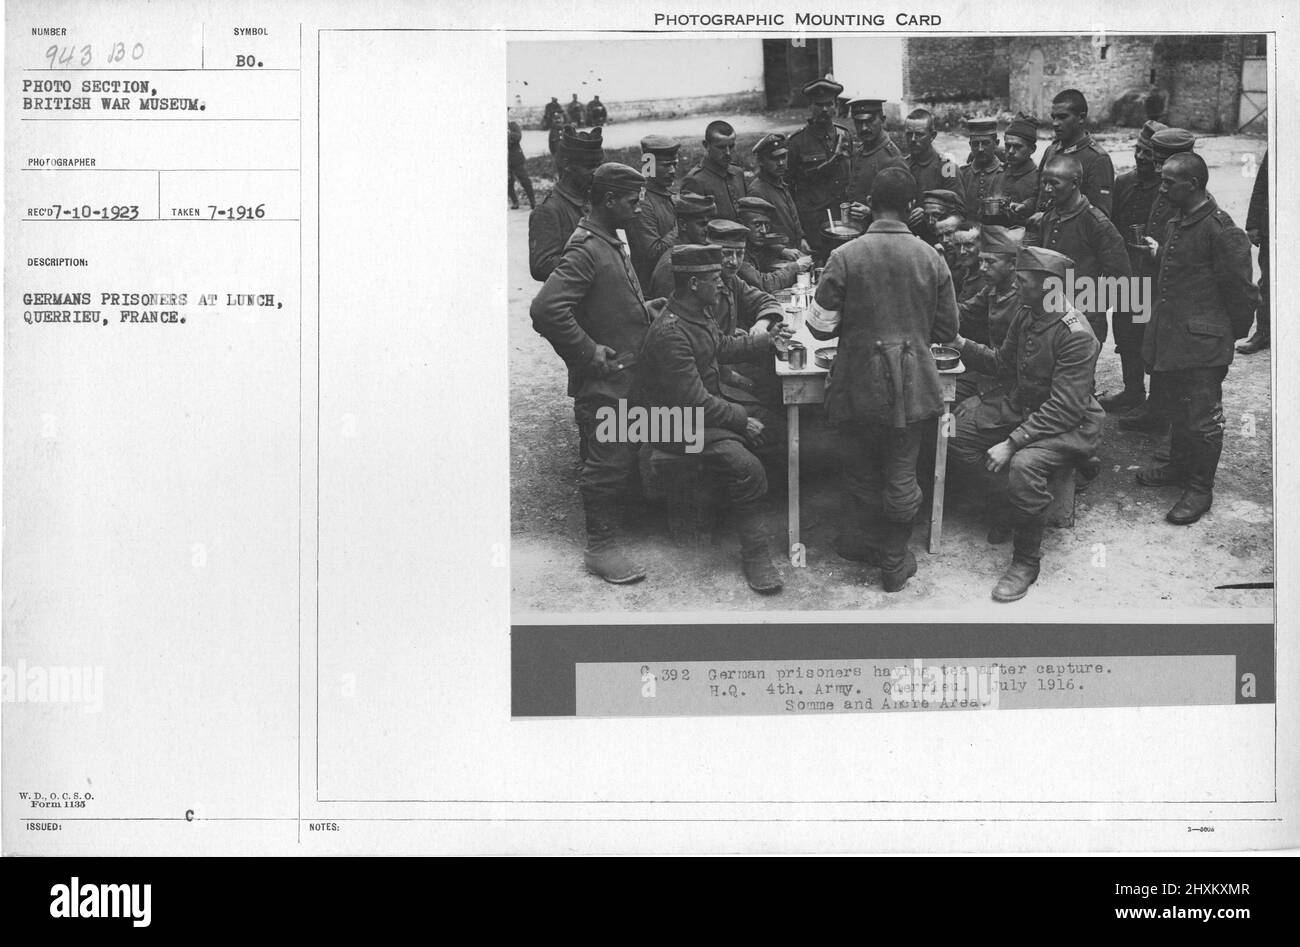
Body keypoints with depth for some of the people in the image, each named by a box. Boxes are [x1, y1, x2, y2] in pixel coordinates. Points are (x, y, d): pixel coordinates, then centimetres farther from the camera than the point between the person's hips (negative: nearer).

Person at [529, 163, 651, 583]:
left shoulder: (611, 242, 13)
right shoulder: (585, 250, -20)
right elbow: (546, 309, -31)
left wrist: (642, 309, 13)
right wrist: (589, 351, -24)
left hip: (623, 375, 10)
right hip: (603, 381, -10)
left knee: (622, 458, 17)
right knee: (609, 461, -4)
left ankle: (606, 532, 31)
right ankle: (601, 545, 6)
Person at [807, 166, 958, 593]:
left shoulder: (845, 257, -11)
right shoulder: (931, 258, -4)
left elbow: (820, 326, -7)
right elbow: (947, 329, 3)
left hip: (858, 385, -1)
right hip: (912, 385, 1)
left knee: (860, 469, 17)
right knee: (901, 474, 12)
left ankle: (860, 542, 33)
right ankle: (894, 561, 23)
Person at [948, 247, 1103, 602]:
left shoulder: (1076, 335, -24)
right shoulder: (1025, 316, 1)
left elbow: (1063, 409, -28)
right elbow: (1003, 364, 15)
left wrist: (1012, 442, -32)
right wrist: (964, 345, -1)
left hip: (1066, 424, -8)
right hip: (1020, 406, 9)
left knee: (1023, 465, -36)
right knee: (954, 430, -9)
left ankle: (1027, 561, -15)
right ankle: (1007, 502, 7)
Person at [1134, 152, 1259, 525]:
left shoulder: (1220, 230, -18)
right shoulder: (1175, 225, 10)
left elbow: (1241, 290, -14)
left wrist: (1232, 332, -5)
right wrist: (1157, 253, 10)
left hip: (1202, 344, -9)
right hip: (1170, 338, 9)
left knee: (1202, 419, 2)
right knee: (1177, 409, 22)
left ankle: (1200, 489, 12)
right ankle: (1178, 468, 38)